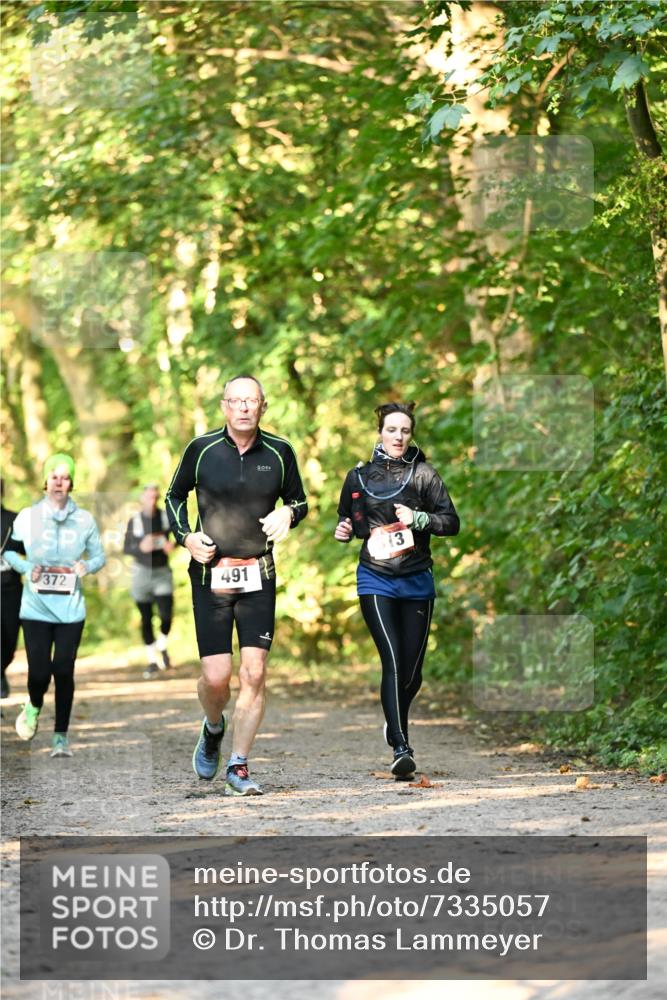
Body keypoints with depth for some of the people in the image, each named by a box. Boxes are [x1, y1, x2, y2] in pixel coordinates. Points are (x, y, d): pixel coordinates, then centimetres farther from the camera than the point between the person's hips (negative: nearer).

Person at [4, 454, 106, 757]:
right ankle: (34, 707, 29)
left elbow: (99, 556, 11)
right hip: (36, 606, -1)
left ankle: (61, 737, 12)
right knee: (39, 671, -6)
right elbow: (9, 551, 10)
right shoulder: (27, 516, 1)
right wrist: (28, 569, -9)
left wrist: (86, 566, -11)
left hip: (70, 608, 1)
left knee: (64, 671, -2)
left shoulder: (84, 520, 2)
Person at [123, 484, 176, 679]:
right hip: (142, 572, 0)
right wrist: (140, 547, -23)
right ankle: (152, 660, 16)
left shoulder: (166, 517, -2)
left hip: (162, 572, 0)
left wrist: (173, 544, -10)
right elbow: (126, 548, -2)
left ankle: (162, 647, 17)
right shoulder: (134, 521, -4)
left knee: (166, 615, -13)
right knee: (146, 619, 4)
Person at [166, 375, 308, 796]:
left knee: (254, 672, -8)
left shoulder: (279, 452, 2)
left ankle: (239, 767, 1)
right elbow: (174, 497, 13)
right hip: (210, 573, -1)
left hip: (259, 576, 1)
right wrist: (186, 536, -4)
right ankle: (213, 728, 28)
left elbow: (299, 501, 16)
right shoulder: (202, 449, -2)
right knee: (216, 676, -6)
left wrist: (287, 513, -7)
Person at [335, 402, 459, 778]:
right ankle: (402, 748, -18)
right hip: (376, 580, -1)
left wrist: (418, 519, -17)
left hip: (417, 581, 1)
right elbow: (347, 520, 21)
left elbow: (452, 522, -1)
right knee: (393, 662, -16)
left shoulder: (424, 474, 2)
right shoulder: (359, 477, 7)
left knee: (413, 669, 7)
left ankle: (396, 722, 38)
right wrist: (344, 531, 0)